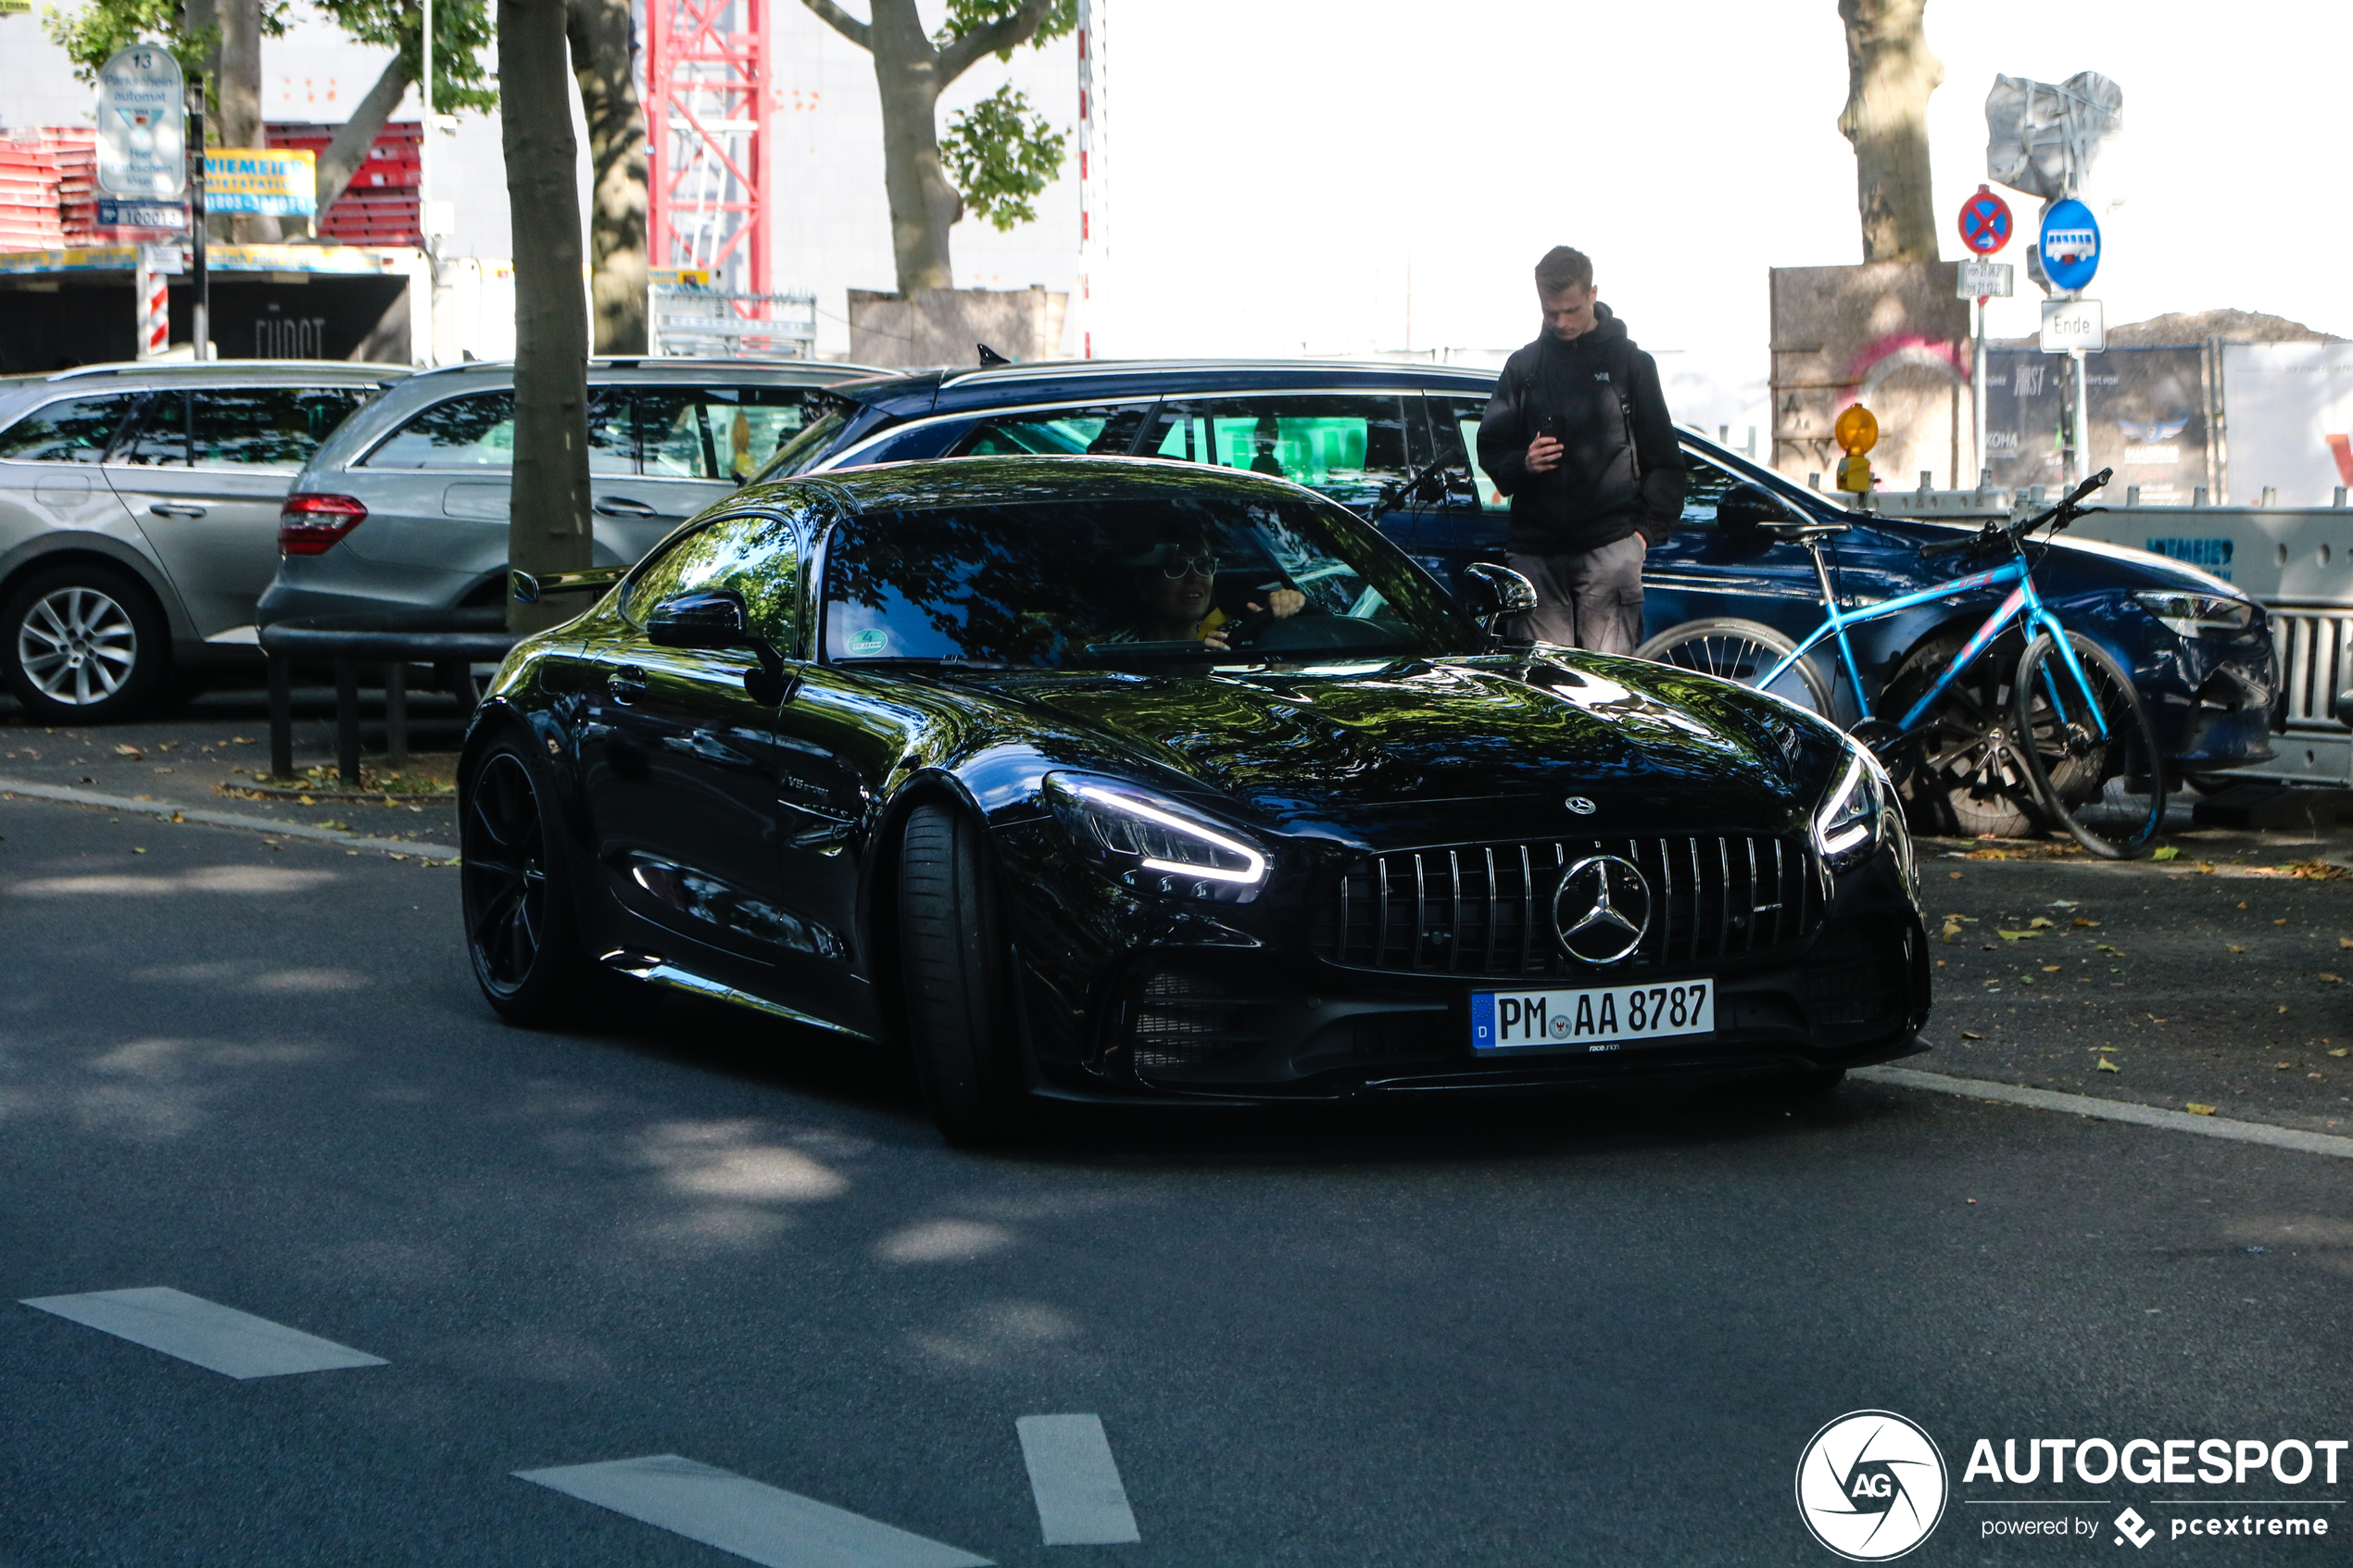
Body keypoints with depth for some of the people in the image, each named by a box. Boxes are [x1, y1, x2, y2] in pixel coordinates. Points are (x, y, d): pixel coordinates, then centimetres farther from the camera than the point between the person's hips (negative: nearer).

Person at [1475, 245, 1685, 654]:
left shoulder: (1630, 362, 9)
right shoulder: (1522, 366, 15)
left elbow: (1664, 459, 10)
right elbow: (1490, 450, 17)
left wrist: (1648, 528, -2)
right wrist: (1522, 464, -6)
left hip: (1610, 547, -2)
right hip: (1536, 553, 2)